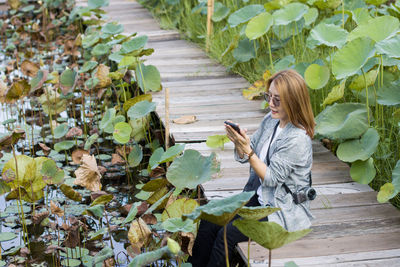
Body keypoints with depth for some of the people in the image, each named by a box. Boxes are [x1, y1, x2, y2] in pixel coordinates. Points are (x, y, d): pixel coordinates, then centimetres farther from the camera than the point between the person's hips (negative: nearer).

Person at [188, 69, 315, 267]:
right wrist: (238, 142, -13)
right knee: (208, 223, -9)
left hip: (282, 211, -8)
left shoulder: (298, 139, -21)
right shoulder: (271, 120, 3)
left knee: (227, 234, -22)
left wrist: (247, 149, -26)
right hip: (259, 198, 8)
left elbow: (271, 178, -19)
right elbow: (243, 158, 9)